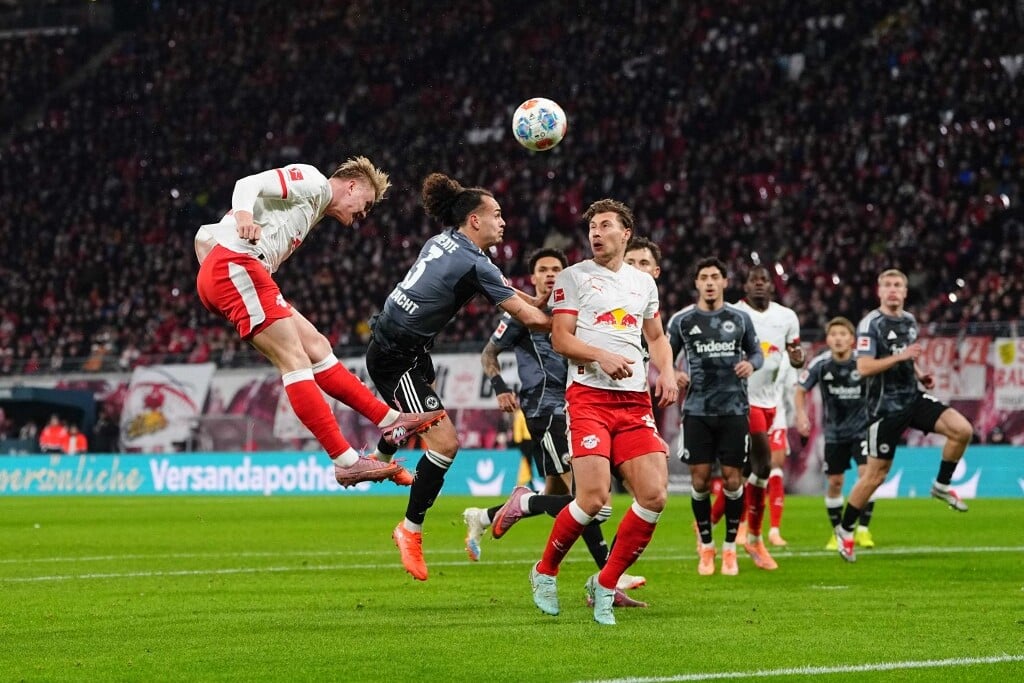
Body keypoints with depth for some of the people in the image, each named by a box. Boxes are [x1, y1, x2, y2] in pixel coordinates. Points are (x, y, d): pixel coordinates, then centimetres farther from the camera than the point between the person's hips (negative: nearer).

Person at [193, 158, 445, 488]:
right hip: (236, 266, -10)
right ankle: (346, 461, -17)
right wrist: (243, 214, -35)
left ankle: (390, 420, 14)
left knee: (316, 347, 11)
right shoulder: (314, 182, 3)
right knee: (295, 360, -13)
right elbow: (249, 184, -15)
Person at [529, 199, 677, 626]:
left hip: (635, 399, 5)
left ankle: (604, 585, 6)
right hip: (589, 395, -5)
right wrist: (602, 356, -19)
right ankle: (545, 572, 9)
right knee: (593, 499, -17)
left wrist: (667, 371, 8)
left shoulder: (644, 282, 18)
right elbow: (560, 338, -3)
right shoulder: (573, 277, 5)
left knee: (654, 496, -10)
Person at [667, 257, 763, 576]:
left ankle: (729, 549, 10)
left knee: (732, 477, -2)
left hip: (733, 409, 0)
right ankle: (706, 547, 13)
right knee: (700, 477, -3)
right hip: (697, 410, 0)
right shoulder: (681, 320, 3)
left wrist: (751, 364, -9)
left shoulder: (740, 318, 5)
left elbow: (756, 351, 14)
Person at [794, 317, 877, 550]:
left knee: (866, 474, -16)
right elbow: (800, 391, -1)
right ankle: (837, 532, 22)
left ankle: (863, 530, -5)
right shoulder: (820, 364, -12)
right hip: (834, 432, 2)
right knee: (834, 482, 5)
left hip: (862, 427, -2)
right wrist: (801, 415, -16)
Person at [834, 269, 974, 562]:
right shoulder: (871, 324, -13)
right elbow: (864, 368, -22)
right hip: (885, 408, -6)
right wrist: (900, 356, -27)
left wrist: (920, 374, 8)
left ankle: (941, 486, 8)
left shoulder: (909, 321, 10)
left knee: (962, 430, -12)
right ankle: (845, 530, 14)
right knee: (876, 474, -3)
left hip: (913, 399, 6)